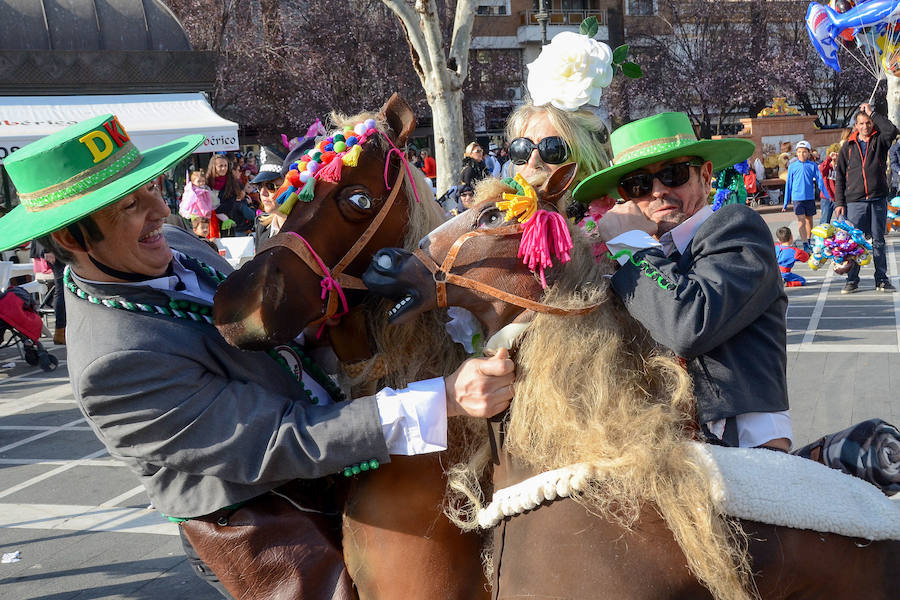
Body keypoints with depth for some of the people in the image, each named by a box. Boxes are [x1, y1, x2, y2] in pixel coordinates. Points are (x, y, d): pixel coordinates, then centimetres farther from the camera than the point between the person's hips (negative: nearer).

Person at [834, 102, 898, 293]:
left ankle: (881, 279, 12)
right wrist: (839, 202, 2)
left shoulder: (880, 141, 7)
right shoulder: (848, 147, 10)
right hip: (855, 201, 0)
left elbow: (892, 130, -16)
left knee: (878, 241, 5)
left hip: (878, 200, 0)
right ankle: (852, 280, 7)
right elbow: (839, 176, 9)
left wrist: (872, 113, -8)